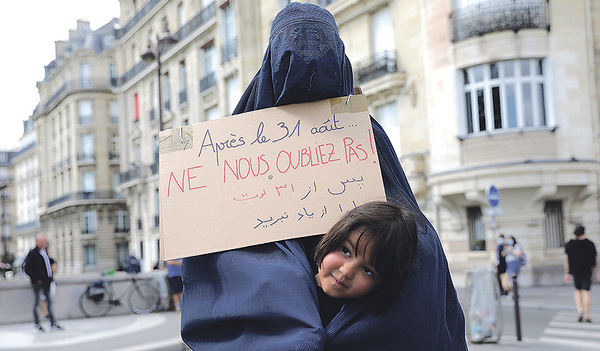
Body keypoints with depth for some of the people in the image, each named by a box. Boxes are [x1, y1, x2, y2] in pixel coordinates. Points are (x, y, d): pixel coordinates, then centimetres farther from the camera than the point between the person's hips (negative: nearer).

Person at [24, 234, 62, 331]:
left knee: (50, 301, 8)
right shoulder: (32, 253, -11)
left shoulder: (44, 252, 12)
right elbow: (27, 269, -13)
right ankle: (37, 323, 14)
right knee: (37, 302, 3)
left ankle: (53, 323, 13)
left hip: (47, 281, 7)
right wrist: (37, 279, -15)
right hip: (38, 283, -7)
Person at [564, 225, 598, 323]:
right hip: (587, 271, -1)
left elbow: (566, 259, -3)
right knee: (586, 292, -2)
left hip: (575, 271, 2)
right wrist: (596, 274, 10)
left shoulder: (569, 245, 1)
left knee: (578, 290, 19)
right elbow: (595, 260, 3)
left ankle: (580, 310, 1)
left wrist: (567, 273, 0)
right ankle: (586, 316, -5)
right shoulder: (590, 244, 0)